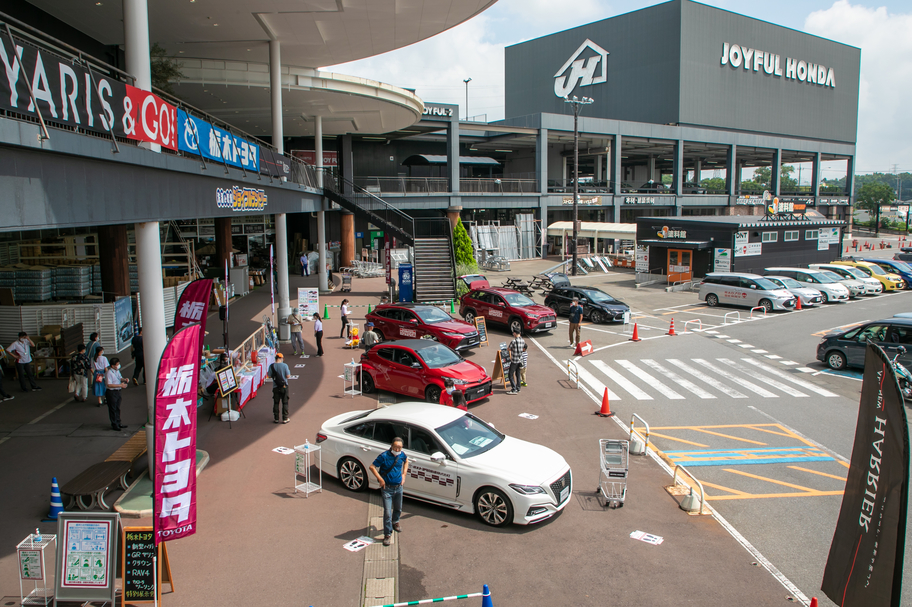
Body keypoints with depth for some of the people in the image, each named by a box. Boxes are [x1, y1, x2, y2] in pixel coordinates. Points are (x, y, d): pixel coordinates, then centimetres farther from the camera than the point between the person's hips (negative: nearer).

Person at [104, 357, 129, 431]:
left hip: (117, 391, 9)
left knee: (117, 408, 18)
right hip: (111, 392, -9)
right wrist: (120, 385, -26)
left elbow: (120, 377, 22)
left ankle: (118, 423, 29)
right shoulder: (109, 373, -20)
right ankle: (114, 425, 11)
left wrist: (124, 380, -1)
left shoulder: (117, 371, 7)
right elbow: (109, 385, -25)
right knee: (112, 409, 2)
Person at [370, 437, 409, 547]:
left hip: (398, 487, 5)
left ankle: (395, 522, 50)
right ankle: (387, 534, 5)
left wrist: (404, 474, 9)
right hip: (387, 488, -5)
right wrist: (380, 479, -20)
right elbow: (372, 467, -16)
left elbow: (406, 460, 19)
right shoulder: (384, 456, -21)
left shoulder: (402, 455, -5)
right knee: (387, 512, -7)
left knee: (398, 509, 22)